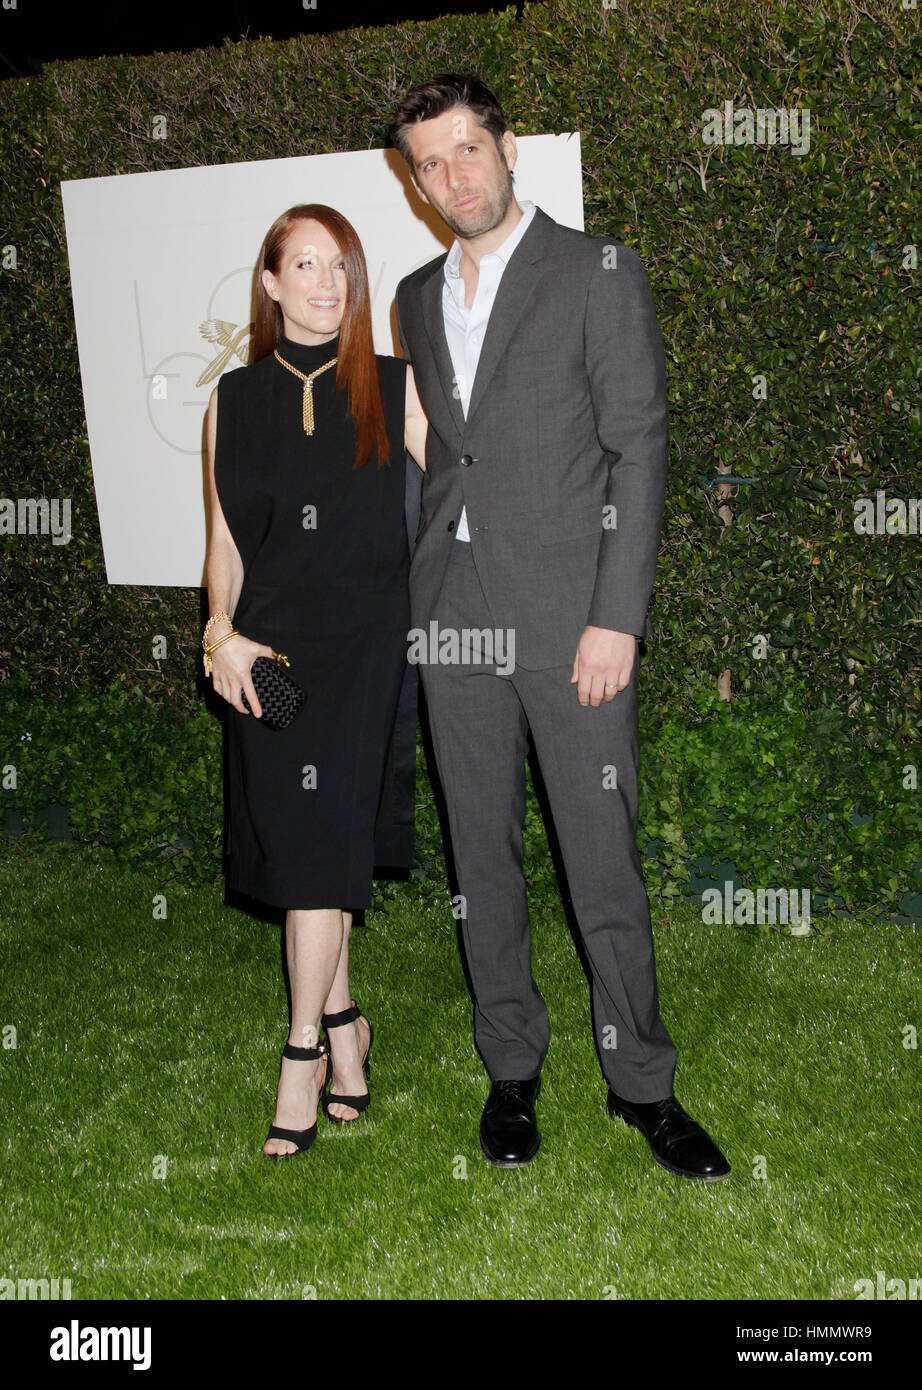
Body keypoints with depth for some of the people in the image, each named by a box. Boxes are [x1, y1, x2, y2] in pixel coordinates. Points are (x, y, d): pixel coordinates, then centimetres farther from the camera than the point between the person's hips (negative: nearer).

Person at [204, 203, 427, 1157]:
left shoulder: (393, 388, 4)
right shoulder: (234, 399, 10)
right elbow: (224, 537, 11)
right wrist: (223, 631, -3)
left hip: (362, 640, -2)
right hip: (267, 645, 2)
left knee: (320, 835, -11)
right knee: (293, 837, 3)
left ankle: (304, 1048, 1)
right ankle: (343, 1025, 21)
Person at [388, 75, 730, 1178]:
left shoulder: (597, 273, -1)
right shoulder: (418, 298, 15)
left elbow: (639, 449, -6)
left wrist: (616, 618, -14)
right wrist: (418, 593, 9)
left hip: (571, 615, -4)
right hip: (453, 618, 5)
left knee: (604, 858, 0)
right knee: (482, 851, 10)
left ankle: (641, 1079, 17)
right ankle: (511, 1065, 26)